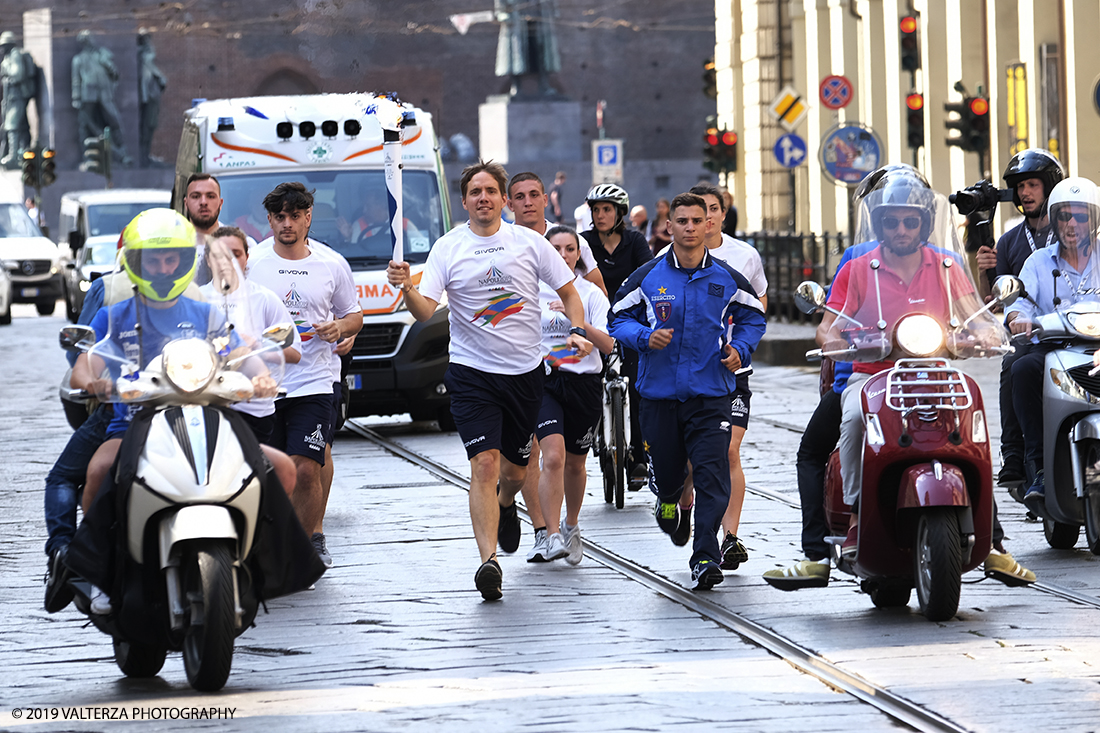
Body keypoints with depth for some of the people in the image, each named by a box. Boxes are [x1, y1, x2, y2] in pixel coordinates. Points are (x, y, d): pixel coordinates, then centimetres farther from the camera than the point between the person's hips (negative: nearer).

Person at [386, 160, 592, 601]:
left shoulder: (529, 243, 1)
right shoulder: (447, 249, -3)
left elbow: (568, 292, 9)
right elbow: (425, 311, -12)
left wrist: (578, 331, -8)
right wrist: (406, 288, -32)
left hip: (526, 372, 2)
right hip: (472, 373, -2)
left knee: (515, 469, 14)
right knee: (485, 464, -16)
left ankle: (505, 505, 51)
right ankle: (488, 560, -20)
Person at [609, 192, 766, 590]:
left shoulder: (727, 279, 3)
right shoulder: (647, 277, 1)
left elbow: (753, 317, 17)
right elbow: (619, 317, 8)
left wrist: (740, 349, 0)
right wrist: (645, 337, -11)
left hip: (711, 393, -1)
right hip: (660, 390, 1)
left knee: (712, 475, -12)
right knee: (666, 468, 9)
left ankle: (705, 557, -12)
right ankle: (668, 498, 47)